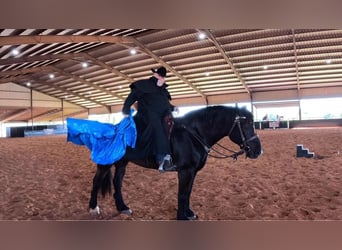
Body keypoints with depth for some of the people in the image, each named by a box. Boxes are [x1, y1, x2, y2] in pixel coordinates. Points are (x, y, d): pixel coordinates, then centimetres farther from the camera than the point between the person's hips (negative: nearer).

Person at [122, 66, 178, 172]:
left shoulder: (163, 90, 28)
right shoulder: (144, 85, 9)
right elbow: (132, 97, 4)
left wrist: (173, 108, 19)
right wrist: (126, 111, -6)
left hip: (162, 115, 7)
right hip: (149, 112, -7)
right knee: (159, 129, -31)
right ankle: (163, 159, -44)